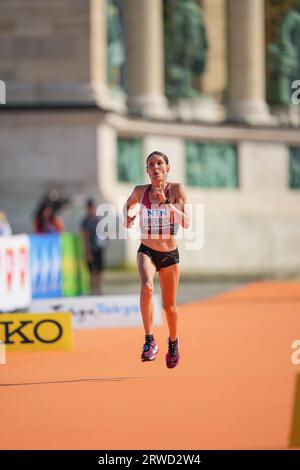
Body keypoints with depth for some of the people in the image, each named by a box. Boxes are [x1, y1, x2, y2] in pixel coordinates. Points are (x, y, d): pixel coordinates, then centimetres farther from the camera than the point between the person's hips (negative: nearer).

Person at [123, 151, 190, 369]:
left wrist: (167, 204, -29)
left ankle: (173, 342, 40)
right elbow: (128, 204, 22)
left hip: (170, 255, 0)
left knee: (169, 306, 11)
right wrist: (127, 217, 3)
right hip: (147, 252, 0)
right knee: (147, 287, -31)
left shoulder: (176, 189, -9)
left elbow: (186, 222, -19)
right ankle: (150, 341, -28)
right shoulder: (140, 191, -2)